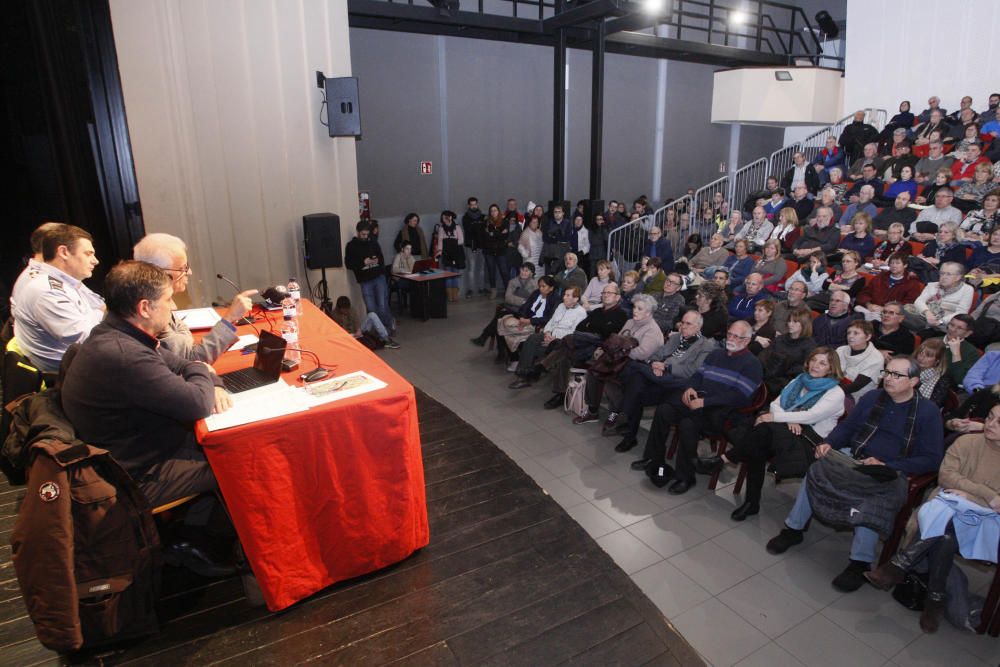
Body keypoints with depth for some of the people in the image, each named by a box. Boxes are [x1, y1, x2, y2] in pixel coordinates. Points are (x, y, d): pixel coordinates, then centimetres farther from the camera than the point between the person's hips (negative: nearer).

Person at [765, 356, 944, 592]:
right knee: (815, 469, -20)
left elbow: (931, 459, -9)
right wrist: (829, 443, -6)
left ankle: (860, 563, -23)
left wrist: (886, 466, -20)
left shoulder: (928, 412, -3)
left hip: (892, 472, -4)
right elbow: (847, 426, 16)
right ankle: (794, 529, -5)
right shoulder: (872, 398, 10)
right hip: (853, 457, 5)